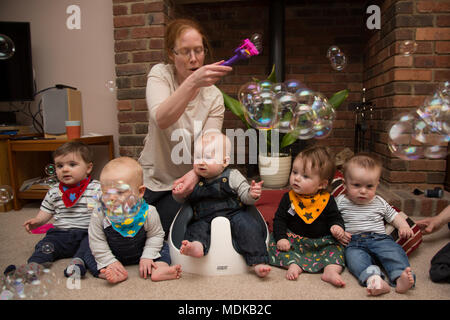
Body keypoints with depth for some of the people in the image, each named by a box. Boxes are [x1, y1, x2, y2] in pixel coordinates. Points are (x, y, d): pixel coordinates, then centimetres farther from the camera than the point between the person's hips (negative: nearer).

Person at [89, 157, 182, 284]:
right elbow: (97, 241, -15)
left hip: (139, 253, 0)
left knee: (162, 247, -8)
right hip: (113, 255, 1)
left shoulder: (148, 213, -26)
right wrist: (110, 261, -20)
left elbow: (156, 235, -12)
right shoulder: (99, 215, -23)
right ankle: (112, 273, -31)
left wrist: (147, 257, -20)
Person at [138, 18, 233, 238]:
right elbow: (161, 119, -32)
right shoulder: (160, 74, -9)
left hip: (184, 182, 0)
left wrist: (195, 174, -42)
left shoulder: (214, 97, -8)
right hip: (151, 177, 1)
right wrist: (193, 82, -47)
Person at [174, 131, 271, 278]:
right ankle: (197, 246, -53)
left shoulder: (232, 176, 0)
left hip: (233, 215, -2)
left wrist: (252, 194, -23)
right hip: (204, 220, 3)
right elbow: (182, 200, 17)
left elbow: (245, 197, 0)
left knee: (248, 226, -25)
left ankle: (258, 262, -23)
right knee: (197, 228, -24)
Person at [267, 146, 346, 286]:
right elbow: (279, 219, -2)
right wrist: (281, 237, -16)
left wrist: (337, 227, -22)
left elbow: (335, 218, 2)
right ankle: (293, 264, -28)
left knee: (336, 247, -19)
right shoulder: (288, 198, -5)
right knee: (275, 244, -19)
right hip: (294, 239, 0)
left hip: (321, 242, 0)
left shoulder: (327, 200, -6)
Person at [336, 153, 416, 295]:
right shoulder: (340, 202, 7)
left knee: (394, 250, -27)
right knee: (354, 257, -34)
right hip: (353, 242, -3)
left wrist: (403, 226, 5)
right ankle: (372, 278, -56)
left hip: (379, 238, 3)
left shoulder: (379, 203, 16)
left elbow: (394, 216, 24)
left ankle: (400, 277, -44)